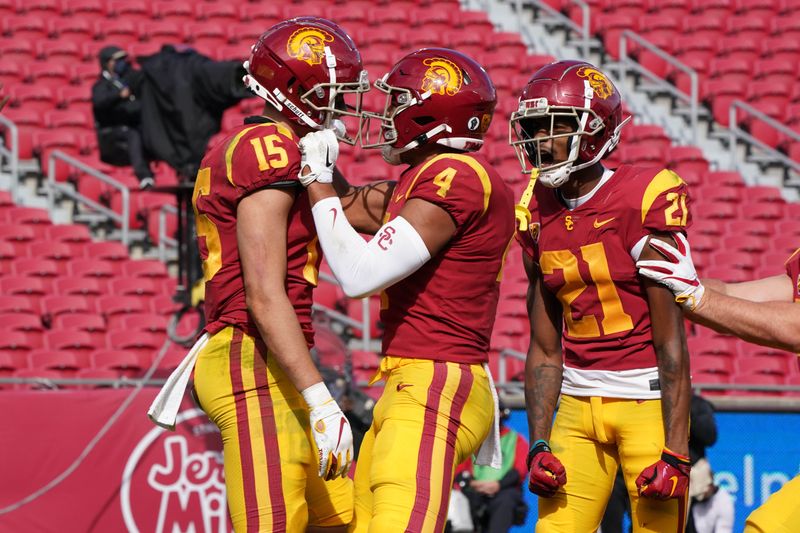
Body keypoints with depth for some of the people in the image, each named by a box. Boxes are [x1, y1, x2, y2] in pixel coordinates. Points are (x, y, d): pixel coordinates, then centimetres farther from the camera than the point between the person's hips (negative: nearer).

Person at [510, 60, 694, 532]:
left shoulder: (643, 201, -11)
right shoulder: (539, 214, 7)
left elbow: (671, 343, -12)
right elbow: (545, 349, 11)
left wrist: (676, 452, -16)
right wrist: (538, 445, 5)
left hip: (648, 402, -6)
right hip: (578, 404, 6)